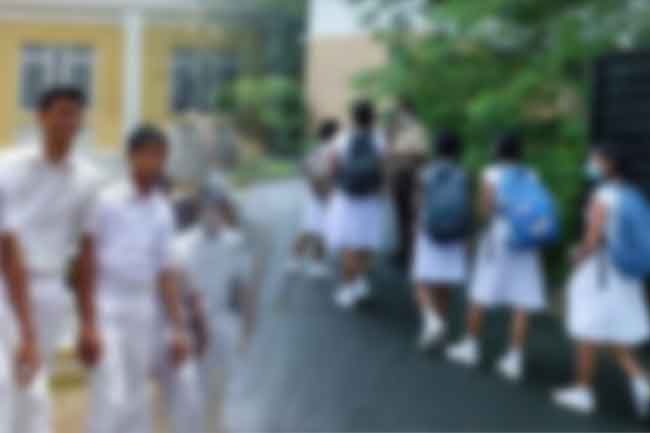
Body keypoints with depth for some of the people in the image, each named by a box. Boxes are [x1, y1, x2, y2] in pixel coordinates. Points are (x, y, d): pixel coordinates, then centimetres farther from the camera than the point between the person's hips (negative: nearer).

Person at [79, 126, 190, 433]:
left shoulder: (163, 211, 7)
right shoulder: (107, 201, -8)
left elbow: (165, 273, 11)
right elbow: (87, 264, -8)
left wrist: (178, 328, 8)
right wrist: (88, 326, -13)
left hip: (143, 313, 5)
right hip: (107, 312, -5)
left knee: (138, 403, 11)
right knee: (111, 401, -12)